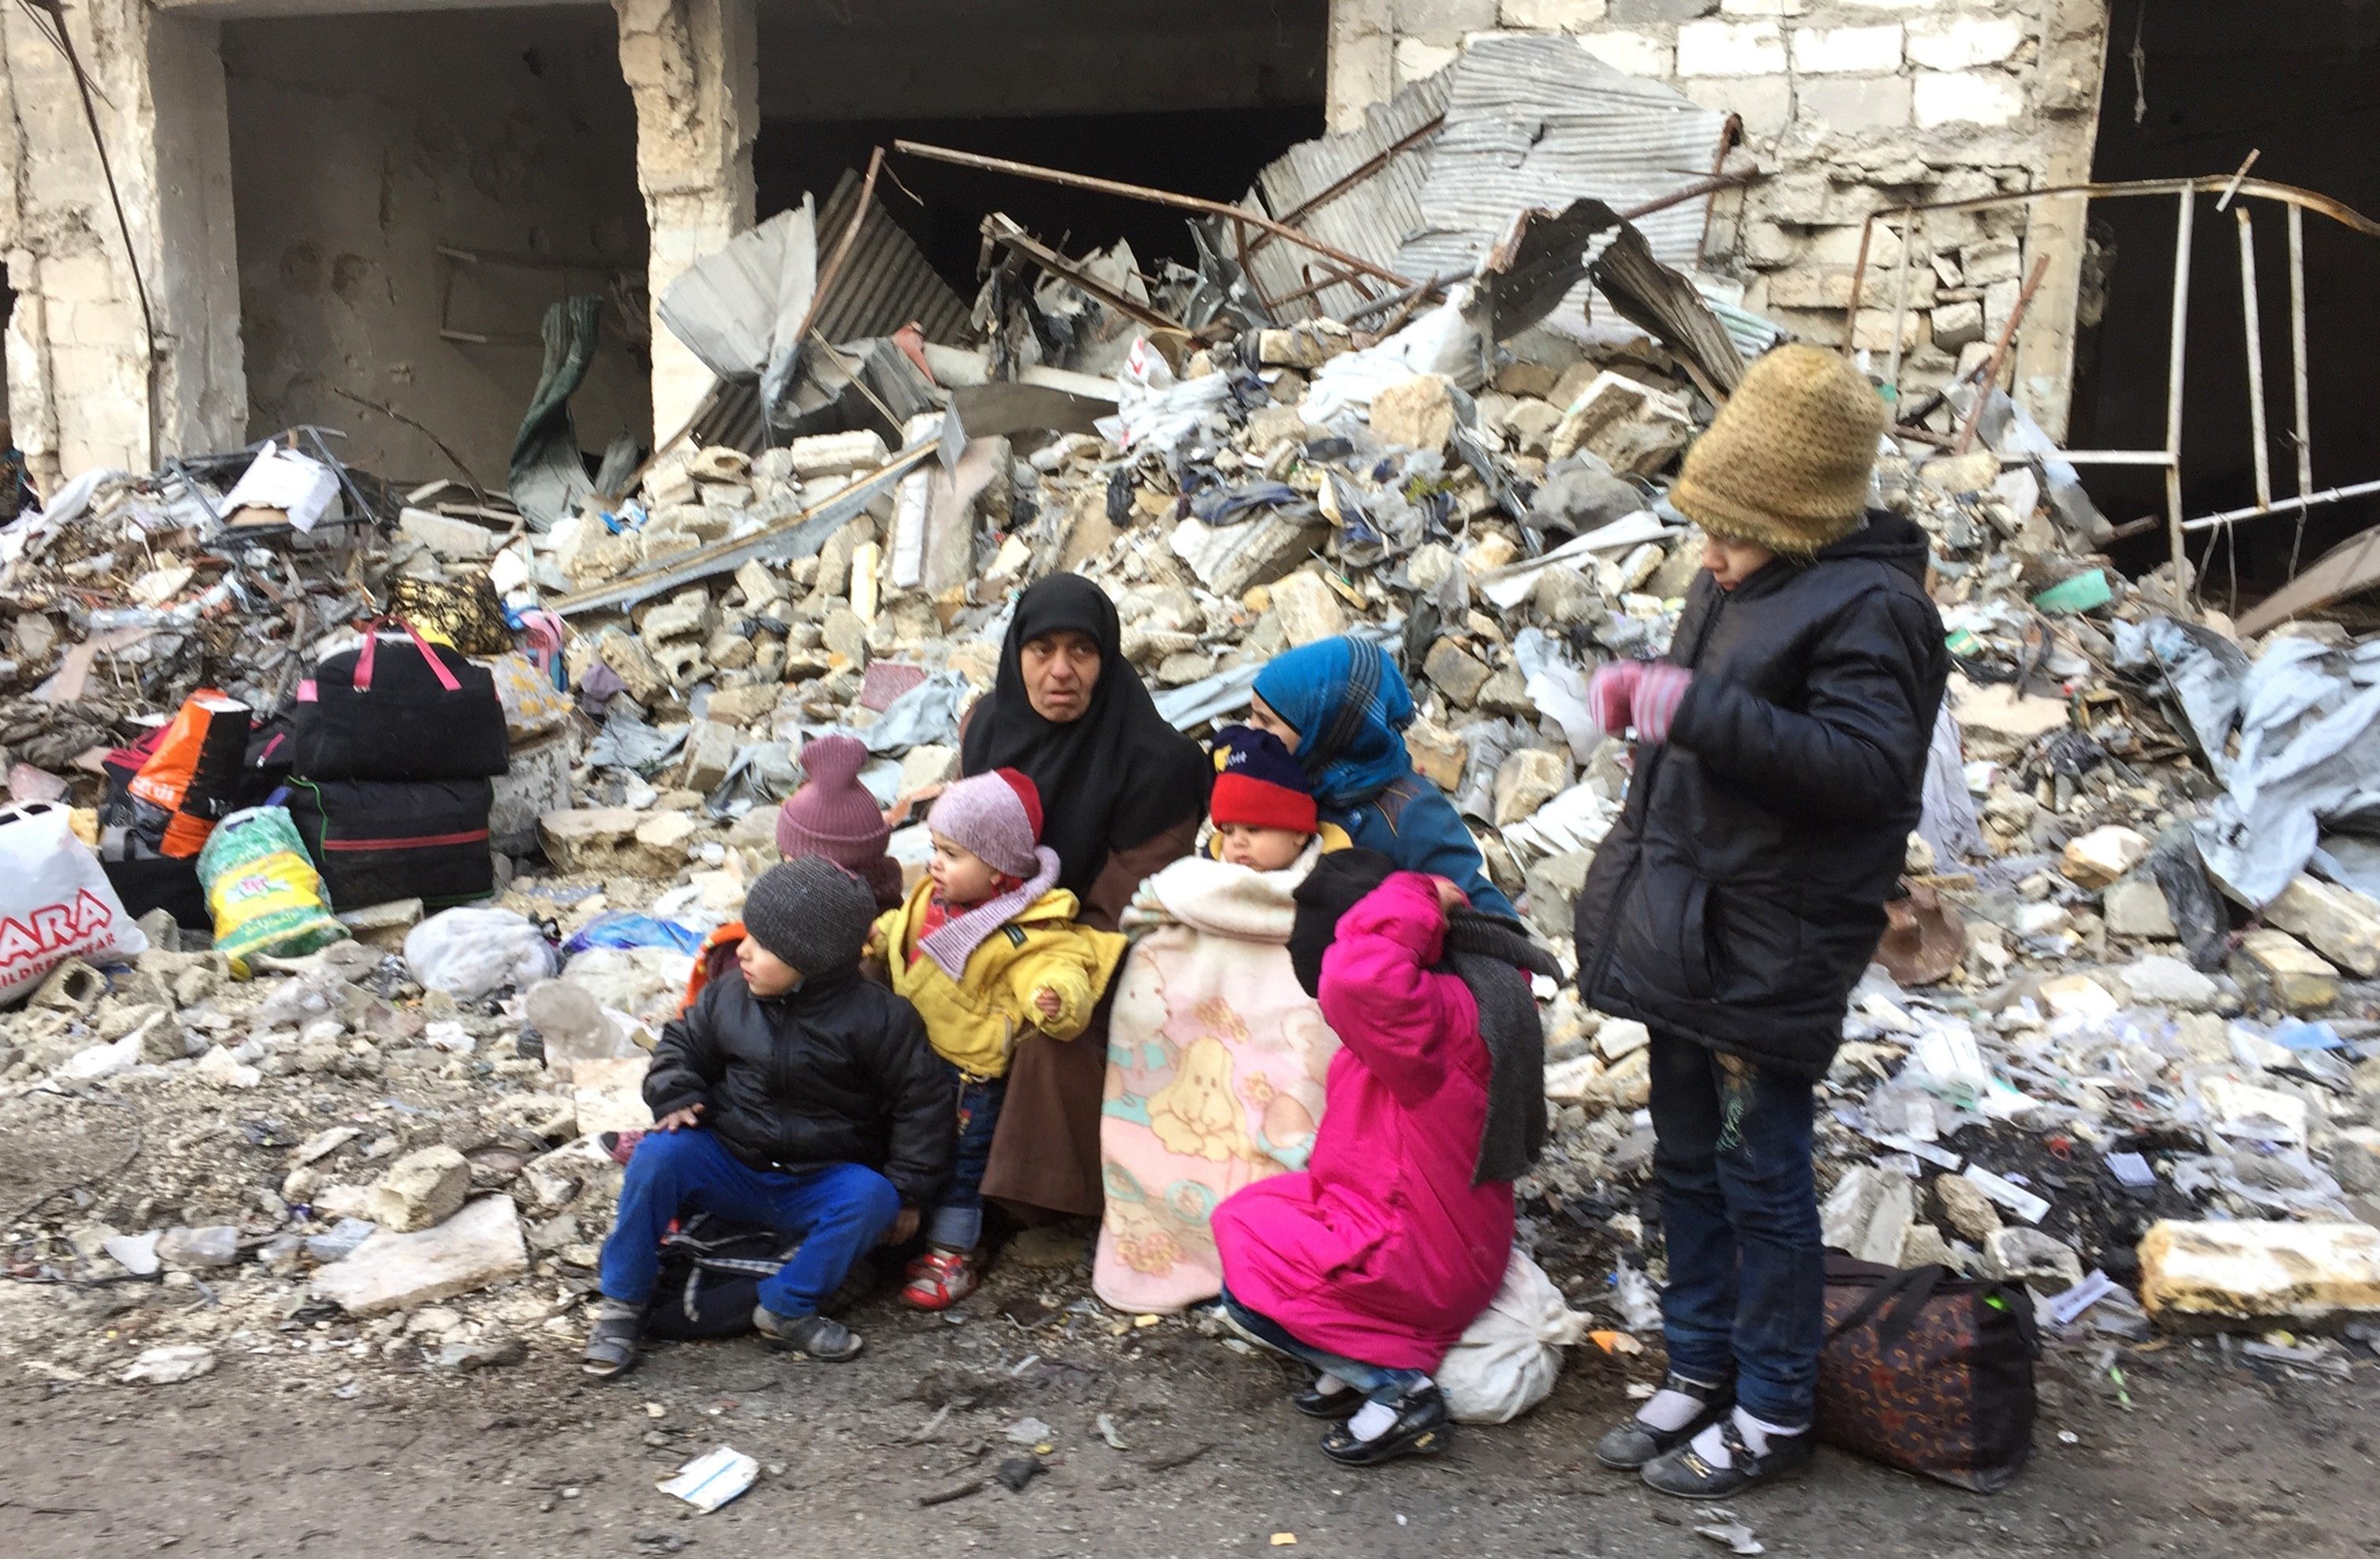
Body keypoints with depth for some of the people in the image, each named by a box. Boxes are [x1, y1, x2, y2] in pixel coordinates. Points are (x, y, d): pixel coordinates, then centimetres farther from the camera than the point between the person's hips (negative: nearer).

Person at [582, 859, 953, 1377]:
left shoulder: (877, 1017, -13)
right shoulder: (728, 994, -2)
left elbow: (921, 1099, -7)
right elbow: (683, 1046, 14)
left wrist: (907, 1192, -8)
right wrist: (676, 1097, -8)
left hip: (820, 1183, -2)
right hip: (730, 1169, 2)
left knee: (872, 1198, -32)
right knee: (659, 1153, -25)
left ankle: (786, 1310, -17)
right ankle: (621, 1304, -11)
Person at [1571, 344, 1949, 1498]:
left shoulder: (1868, 608, -17)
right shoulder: (1740, 583, 9)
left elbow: (1869, 763, -29)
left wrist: (1702, 713, -34)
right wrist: (1642, 691, 4)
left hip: (1768, 956, -9)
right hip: (1684, 929, 9)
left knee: (1760, 1182, 4)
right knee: (1688, 1165, 18)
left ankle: (1773, 1413, 20)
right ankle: (1700, 1372, 33)